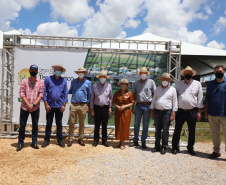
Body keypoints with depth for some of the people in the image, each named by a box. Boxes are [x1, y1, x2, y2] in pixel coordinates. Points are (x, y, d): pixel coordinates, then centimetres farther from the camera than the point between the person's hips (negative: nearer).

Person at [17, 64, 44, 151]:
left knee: (35, 125, 7)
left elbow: (40, 95, -2)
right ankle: (20, 142, 15)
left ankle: (34, 142, 19)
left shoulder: (41, 82, 5)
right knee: (22, 125, 4)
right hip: (24, 107, 0)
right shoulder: (24, 81, 4)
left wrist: (33, 105, -13)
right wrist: (28, 105, -13)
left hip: (35, 108, 0)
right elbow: (22, 94, -3)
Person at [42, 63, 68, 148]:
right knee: (48, 123, 6)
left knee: (59, 124, 9)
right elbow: (44, 92, 1)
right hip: (50, 106, -1)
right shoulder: (48, 79, 1)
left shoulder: (64, 80, 5)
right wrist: (46, 104, -6)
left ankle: (60, 140, 18)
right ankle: (46, 140, 16)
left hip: (59, 106, 1)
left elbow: (65, 93, 7)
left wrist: (64, 105, -1)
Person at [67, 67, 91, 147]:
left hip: (83, 105, 0)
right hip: (73, 105, 0)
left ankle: (80, 139, 20)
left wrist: (88, 105, 6)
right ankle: (70, 139, 10)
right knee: (72, 123, 0)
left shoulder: (88, 82, 7)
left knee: (81, 123, 8)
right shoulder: (73, 81, 10)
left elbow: (89, 94, 10)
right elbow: (70, 91, 19)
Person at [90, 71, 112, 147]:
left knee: (105, 125, 7)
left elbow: (110, 97, 11)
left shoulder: (109, 86, 5)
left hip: (105, 107, 1)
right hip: (97, 107, -1)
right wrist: (92, 108, 2)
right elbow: (92, 98, 6)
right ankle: (96, 140, 17)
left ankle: (104, 141, 17)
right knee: (97, 125, 4)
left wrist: (110, 107, 5)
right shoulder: (94, 86, 2)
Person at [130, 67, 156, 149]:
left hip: (147, 106, -2)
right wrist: (132, 107, 8)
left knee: (145, 125, 5)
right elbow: (134, 95, 11)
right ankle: (135, 141, 18)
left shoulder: (151, 82, 2)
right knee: (136, 124, 7)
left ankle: (143, 142, 15)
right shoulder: (136, 83, 8)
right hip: (138, 105, 2)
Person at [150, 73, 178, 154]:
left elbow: (174, 103, 0)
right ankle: (157, 146, 19)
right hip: (157, 111, 3)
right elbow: (153, 101, 15)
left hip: (167, 112, -3)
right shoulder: (157, 89, 13)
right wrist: (152, 112, 9)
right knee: (157, 130, 9)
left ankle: (164, 147, 12)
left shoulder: (172, 90, 3)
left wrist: (173, 114, -8)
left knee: (165, 131, 2)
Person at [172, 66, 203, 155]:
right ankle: (175, 147, 16)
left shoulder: (197, 84, 4)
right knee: (177, 130, 4)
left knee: (192, 131, 9)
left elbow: (200, 98, 3)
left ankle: (190, 148, 24)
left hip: (192, 111, 0)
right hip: (180, 111, 1)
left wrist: (199, 111, -2)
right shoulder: (179, 84, 8)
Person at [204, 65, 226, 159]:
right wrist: (206, 111, 7)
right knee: (214, 133, 11)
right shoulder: (211, 84, 11)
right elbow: (207, 99, 12)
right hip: (212, 113, 4)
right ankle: (216, 151, 23)